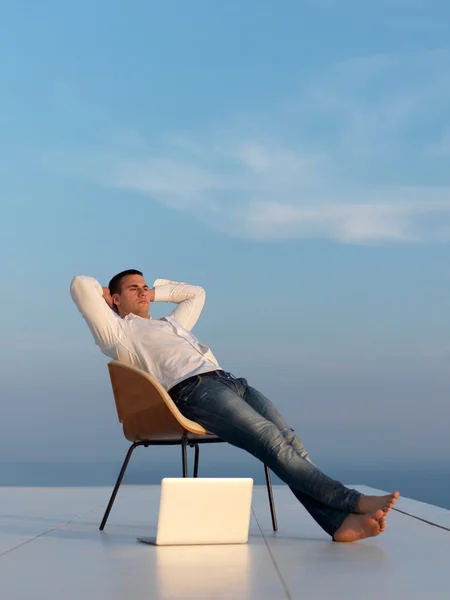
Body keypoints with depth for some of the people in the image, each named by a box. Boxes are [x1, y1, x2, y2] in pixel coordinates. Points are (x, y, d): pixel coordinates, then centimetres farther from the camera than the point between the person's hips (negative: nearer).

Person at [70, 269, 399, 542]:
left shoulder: (171, 323, 40)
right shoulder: (118, 331, 16)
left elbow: (196, 293, 55)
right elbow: (80, 284, 8)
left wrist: (156, 291, 47)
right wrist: (104, 294, 27)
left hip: (230, 381, 8)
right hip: (192, 390, -8)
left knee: (289, 439, -18)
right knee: (272, 441, -26)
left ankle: (340, 521, -33)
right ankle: (352, 501, -32)